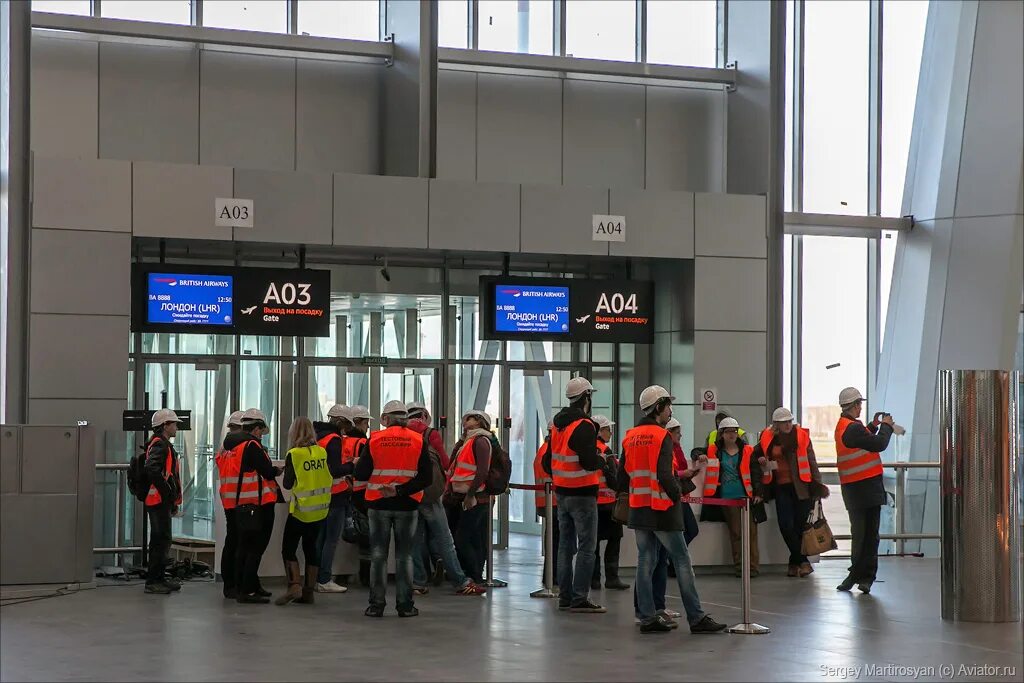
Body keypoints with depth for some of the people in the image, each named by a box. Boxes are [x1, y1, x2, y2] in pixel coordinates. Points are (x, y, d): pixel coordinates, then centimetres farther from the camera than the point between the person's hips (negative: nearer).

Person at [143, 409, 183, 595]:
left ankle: (159, 578, 22)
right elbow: (152, 471, -29)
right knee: (161, 540, -9)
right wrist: (168, 491, -21)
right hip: (159, 501, -11)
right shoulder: (160, 445, -14)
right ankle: (152, 581, -8)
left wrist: (173, 501, 21)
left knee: (162, 540, 15)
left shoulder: (164, 445, 21)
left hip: (162, 502, 11)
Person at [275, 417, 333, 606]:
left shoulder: (294, 454, -13)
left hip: (301, 509, -5)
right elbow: (330, 478, 5)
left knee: (288, 547, 2)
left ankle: (294, 585, -15)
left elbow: (288, 484, -11)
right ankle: (309, 591, 14)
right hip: (321, 508, 5)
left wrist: (285, 470, 7)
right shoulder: (322, 452, 0)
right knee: (311, 546, 13)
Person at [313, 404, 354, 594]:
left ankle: (314, 578, 17)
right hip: (335, 496, -8)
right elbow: (335, 471, -21)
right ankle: (324, 580, -3)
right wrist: (352, 465, -7)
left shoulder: (316, 437, 13)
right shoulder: (334, 439, -14)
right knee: (331, 540, -4)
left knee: (319, 538, 14)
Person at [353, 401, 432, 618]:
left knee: (378, 555, 7)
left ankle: (376, 604, 6)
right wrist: (401, 490, -11)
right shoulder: (418, 441, -2)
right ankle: (405, 605, 7)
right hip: (407, 505, 0)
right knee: (404, 555, 8)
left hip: (378, 504, 0)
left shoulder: (374, 440, -5)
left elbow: (361, 474, -4)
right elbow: (426, 477, -8)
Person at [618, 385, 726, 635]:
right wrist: (677, 493, -6)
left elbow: (621, 479, 10)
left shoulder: (630, 437, 9)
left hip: (638, 508, 7)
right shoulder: (661, 436, -12)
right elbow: (664, 475, -21)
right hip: (662, 510, -7)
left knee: (645, 561, 10)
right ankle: (696, 618, 0)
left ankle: (647, 617, 8)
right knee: (682, 561, -1)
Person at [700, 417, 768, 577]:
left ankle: (752, 566, -1)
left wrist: (759, 492, -3)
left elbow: (756, 473, 5)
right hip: (727, 498, 0)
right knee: (735, 533, 1)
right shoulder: (714, 451, 8)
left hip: (747, 497, 0)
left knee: (750, 532, -4)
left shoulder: (748, 450, 7)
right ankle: (739, 566, 5)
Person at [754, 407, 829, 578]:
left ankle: (795, 563, 11)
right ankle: (803, 562, -1)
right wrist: (760, 460, 0)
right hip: (781, 487, 2)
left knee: (800, 525, -1)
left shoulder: (802, 435, 1)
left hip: (801, 486, -2)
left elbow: (811, 461, 4)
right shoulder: (768, 438, 5)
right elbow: (756, 454, 23)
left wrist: (817, 483, 0)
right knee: (786, 526, -7)